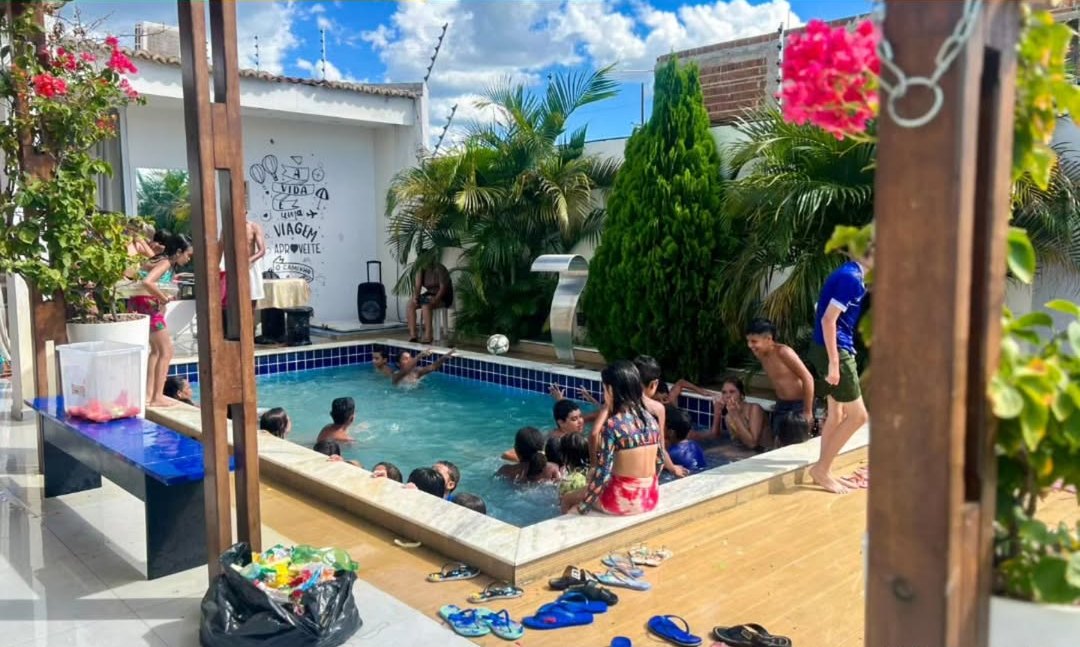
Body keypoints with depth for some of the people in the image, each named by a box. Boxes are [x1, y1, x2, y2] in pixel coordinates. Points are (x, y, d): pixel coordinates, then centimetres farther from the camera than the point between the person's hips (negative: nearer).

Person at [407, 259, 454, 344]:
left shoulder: (440, 269, -18)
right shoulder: (421, 269, 2)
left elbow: (443, 288, -23)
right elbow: (417, 286, -4)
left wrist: (435, 300, -36)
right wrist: (415, 297, -23)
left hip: (443, 297, -7)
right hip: (429, 294, 7)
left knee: (426, 305, -35)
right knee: (410, 304, -17)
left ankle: (428, 337, -35)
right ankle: (413, 336, -23)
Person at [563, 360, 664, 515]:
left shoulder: (612, 425, -18)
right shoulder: (651, 420, 1)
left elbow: (603, 473, -19)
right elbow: (660, 461, 10)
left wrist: (580, 509, -9)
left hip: (623, 500, -6)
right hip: (651, 498, 7)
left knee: (567, 499, 20)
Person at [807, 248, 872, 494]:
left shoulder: (851, 275, 13)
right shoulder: (851, 278, -17)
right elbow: (828, 320, -23)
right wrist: (834, 362, -24)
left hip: (836, 350, 10)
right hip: (835, 351, -10)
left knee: (837, 413, 15)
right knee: (858, 415, -4)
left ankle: (824, 471, 21)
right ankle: (821, 468, 2)